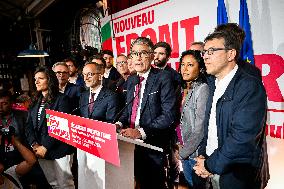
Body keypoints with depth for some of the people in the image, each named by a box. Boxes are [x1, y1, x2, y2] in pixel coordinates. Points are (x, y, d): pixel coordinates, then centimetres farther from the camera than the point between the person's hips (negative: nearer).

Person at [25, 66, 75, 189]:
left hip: (59, 149, -6)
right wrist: (34, 145, -6)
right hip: (40, 150, 6)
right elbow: (29, 125, 8)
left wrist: (45, 147, -14)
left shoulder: (62, 99, -8)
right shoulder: (35, 101, 12)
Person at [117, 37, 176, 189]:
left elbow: (169, 114, -19)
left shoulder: (163, 78, -13)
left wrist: (141, 132, -25)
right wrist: (120, 123, -3)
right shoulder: (131, 80, 9)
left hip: (153, 143, -6)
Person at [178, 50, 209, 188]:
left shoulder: (202, 89, -18)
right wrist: (180, 148, 6)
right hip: (184, 152, 7)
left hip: (197, 153, -7)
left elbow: (200, 129, -20)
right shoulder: (184, 90, 6)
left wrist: (183, 152, -11)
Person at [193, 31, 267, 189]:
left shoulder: (250, 86, -17)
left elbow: (243, 136, -24)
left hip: (236, 175, -6)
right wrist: (202, 155, -3)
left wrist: (211, 165, -16)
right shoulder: (214, 85, 6)